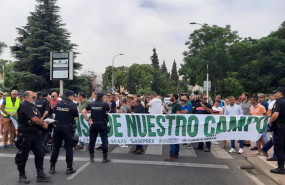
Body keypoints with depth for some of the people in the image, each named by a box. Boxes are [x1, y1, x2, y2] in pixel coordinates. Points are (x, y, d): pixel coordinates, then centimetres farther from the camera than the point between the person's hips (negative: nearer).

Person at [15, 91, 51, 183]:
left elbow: (37, 119, 18)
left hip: (35, 134, 9)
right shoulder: (24, 106, -15)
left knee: (40, 153, 7)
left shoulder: (32, 106, 16)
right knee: (22, 155, 7)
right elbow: (34, 119, -23)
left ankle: (40, 175, 14)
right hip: (25, 135, -9)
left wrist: (43, 122, -1)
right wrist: (43, 124, -7)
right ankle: (22, 175, 22)